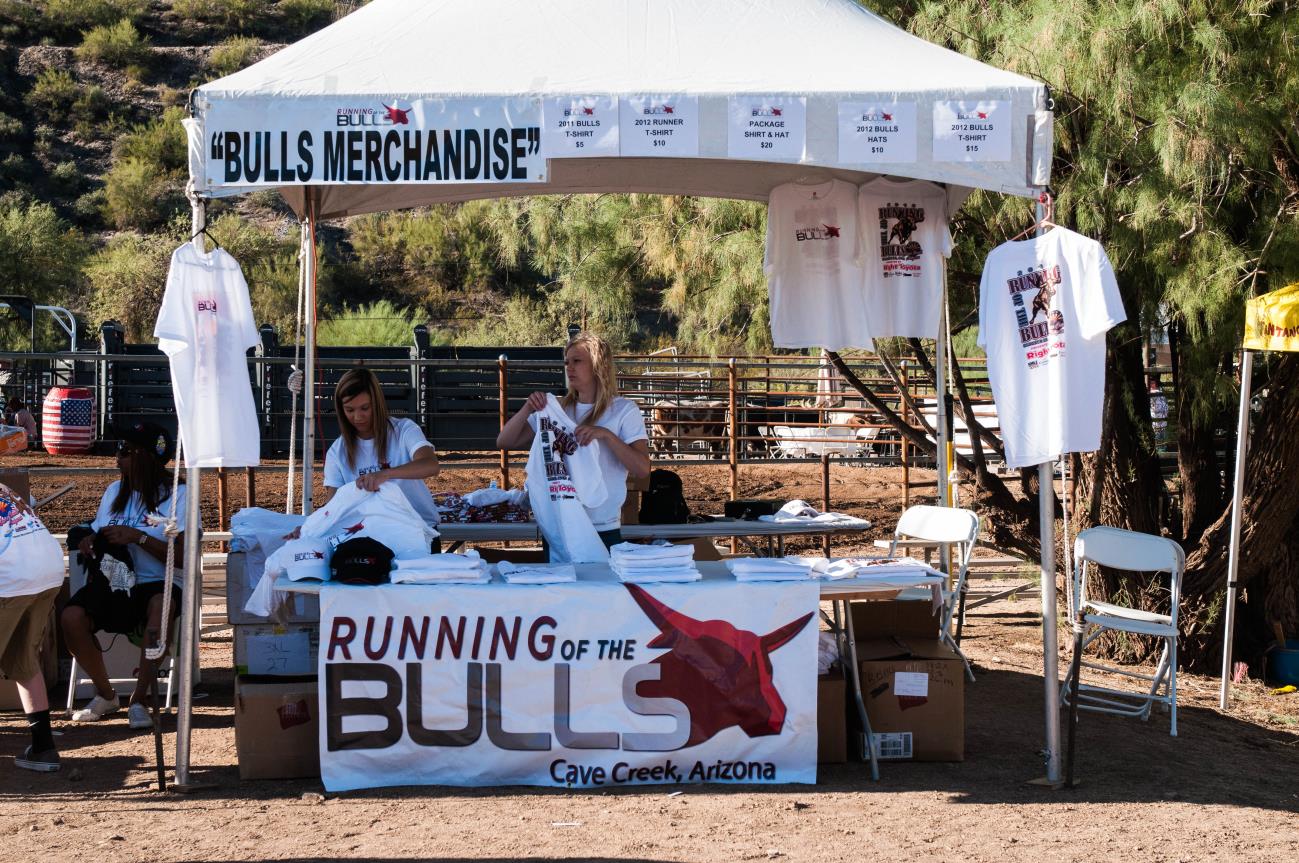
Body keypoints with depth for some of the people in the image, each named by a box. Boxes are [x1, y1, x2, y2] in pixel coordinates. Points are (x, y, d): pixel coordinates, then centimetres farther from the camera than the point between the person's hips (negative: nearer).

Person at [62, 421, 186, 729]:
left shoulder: (176, 495, -1)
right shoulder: (114, 491, 16)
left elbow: (182, 557, -10)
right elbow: (96, 535, 23)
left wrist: (138, 537, -17)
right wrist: (87, 541, -1)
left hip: (157, 584, -4)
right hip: (112, 582, 4)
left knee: (159, 606, -40)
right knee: (72, 616, -26)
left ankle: (138, 700, -25)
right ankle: (106, 695, -3)